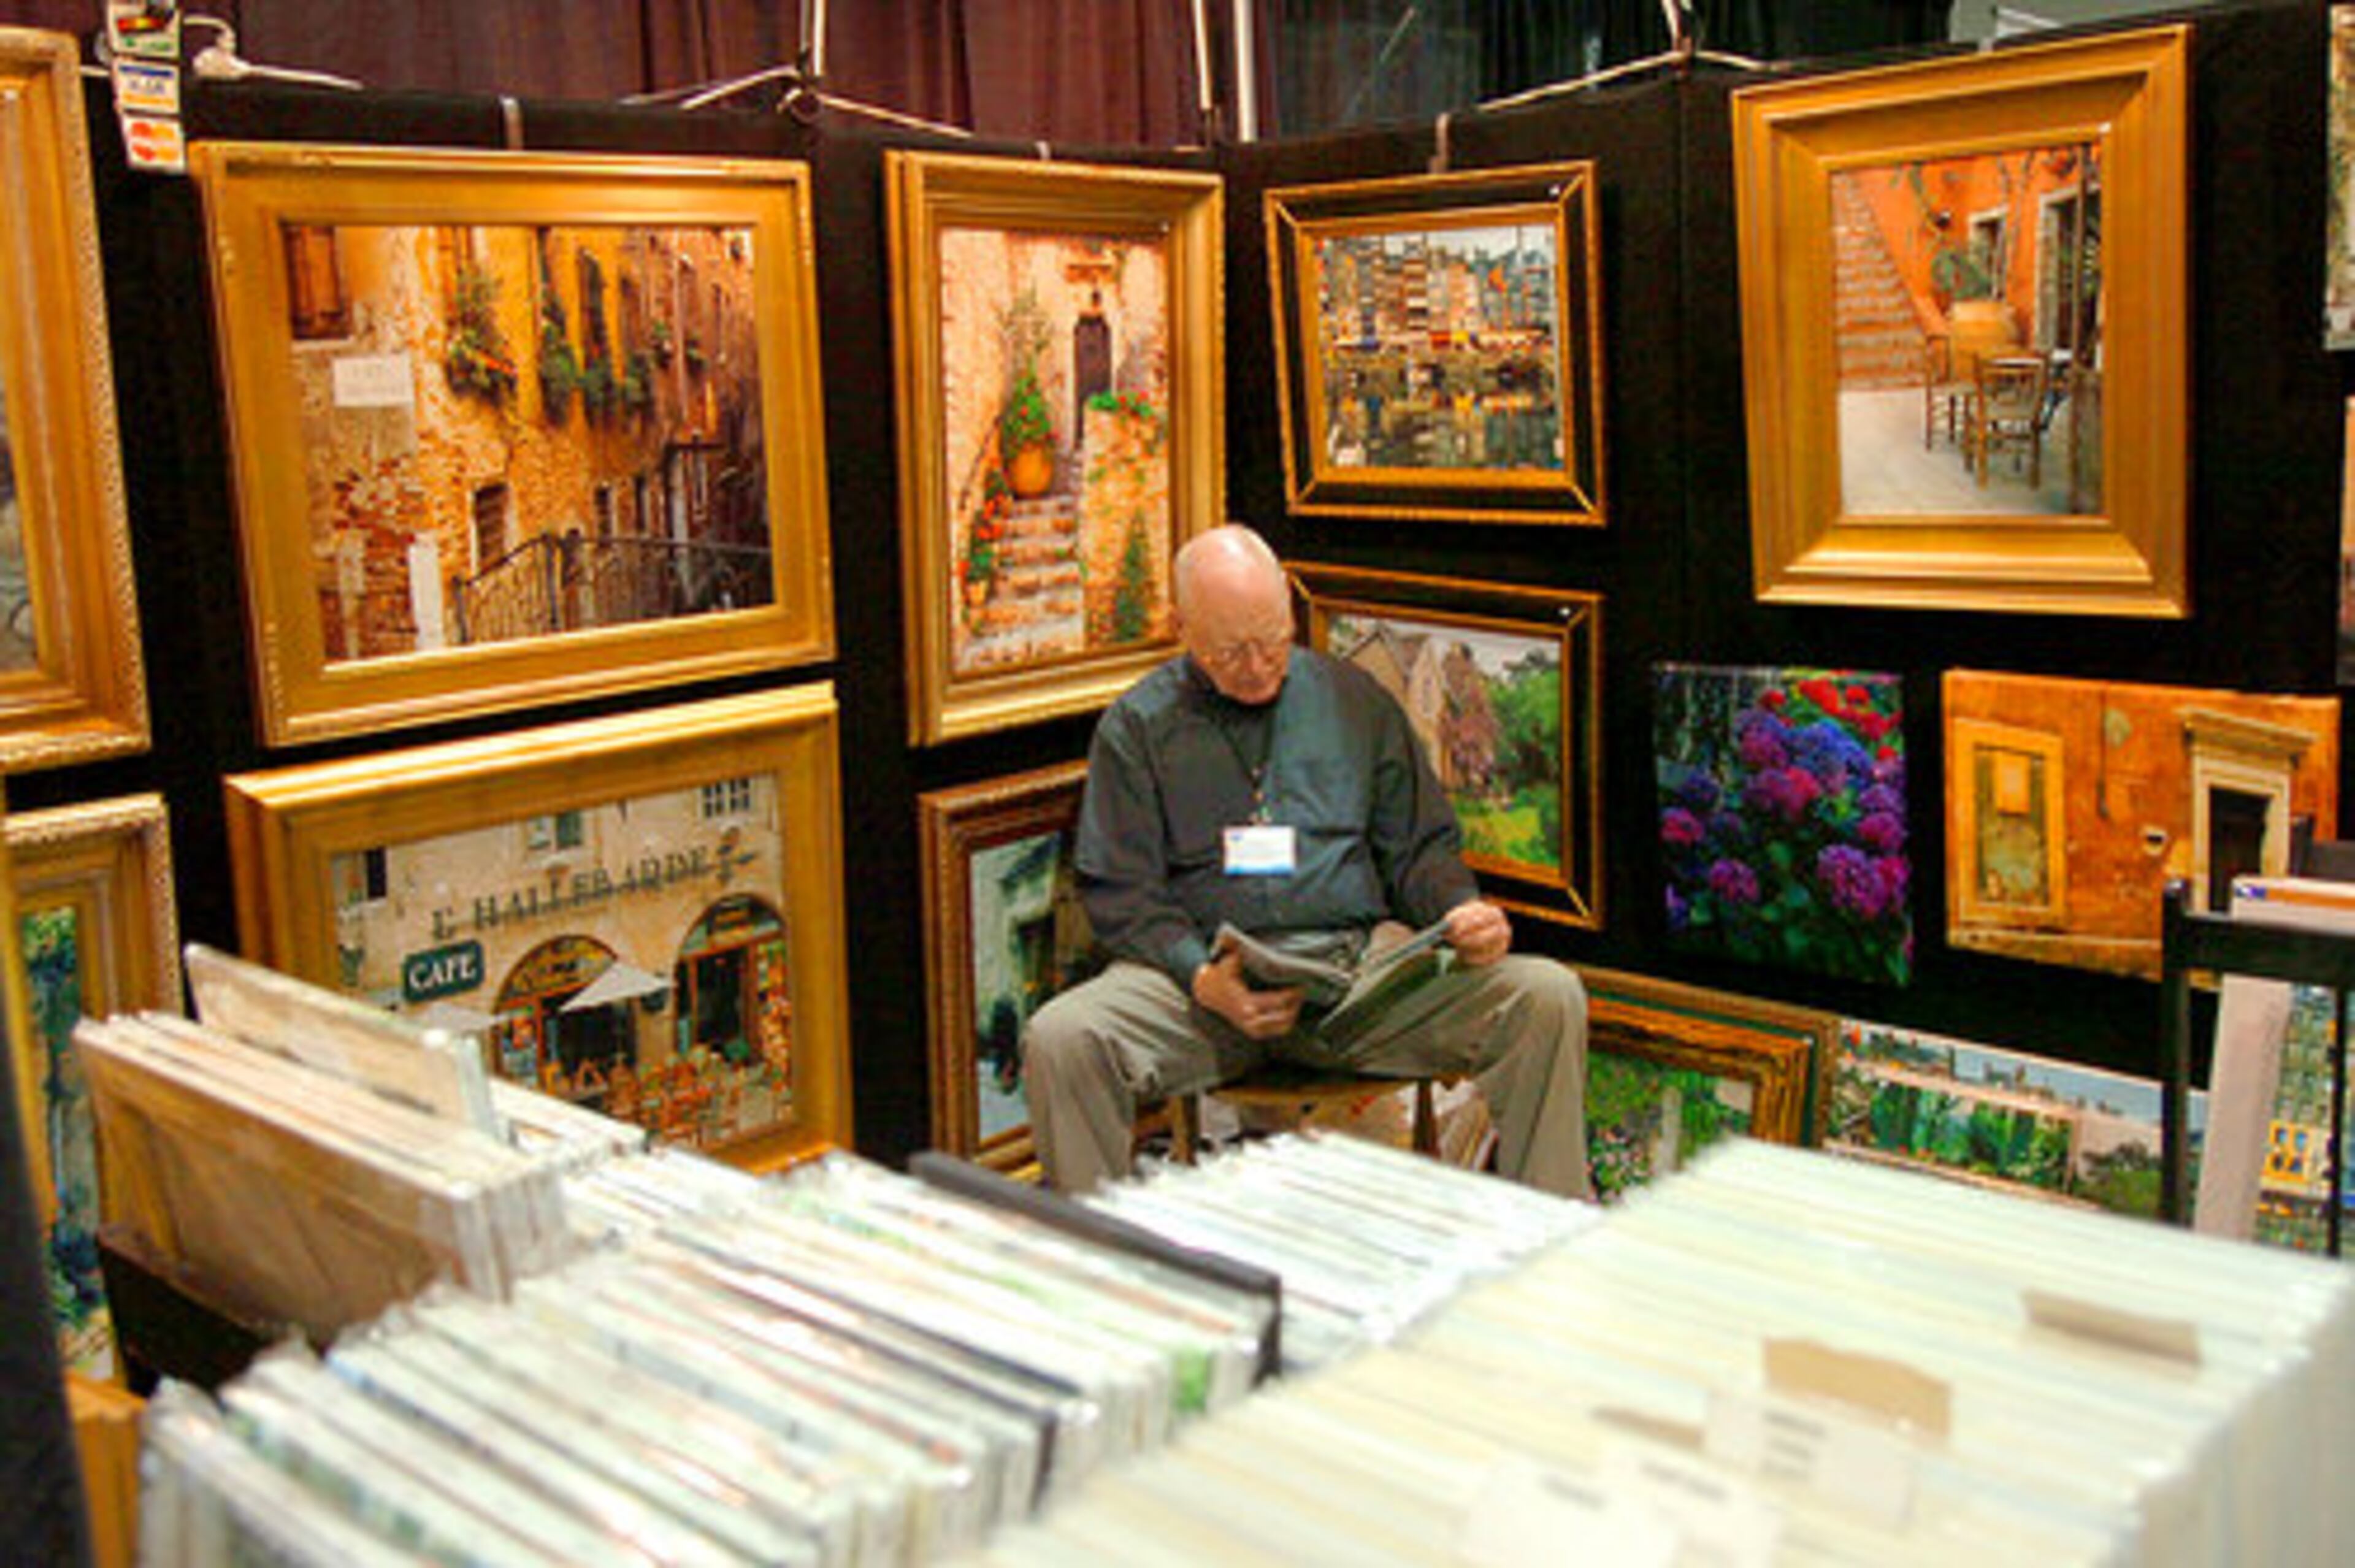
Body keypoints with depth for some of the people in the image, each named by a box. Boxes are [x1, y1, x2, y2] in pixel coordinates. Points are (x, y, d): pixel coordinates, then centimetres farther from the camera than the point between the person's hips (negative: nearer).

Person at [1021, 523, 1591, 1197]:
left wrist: (1463, 909, -5)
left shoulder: (1352, 698, 17)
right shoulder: (1137, 726, 9)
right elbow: (1121, 893, 2)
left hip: (1364, 962, 2)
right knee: (1058, 1040, -31)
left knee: (1549, 998, -21)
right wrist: (1201, 980, -17)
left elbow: (1419, 846, 19)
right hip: (1205, 968, -1)